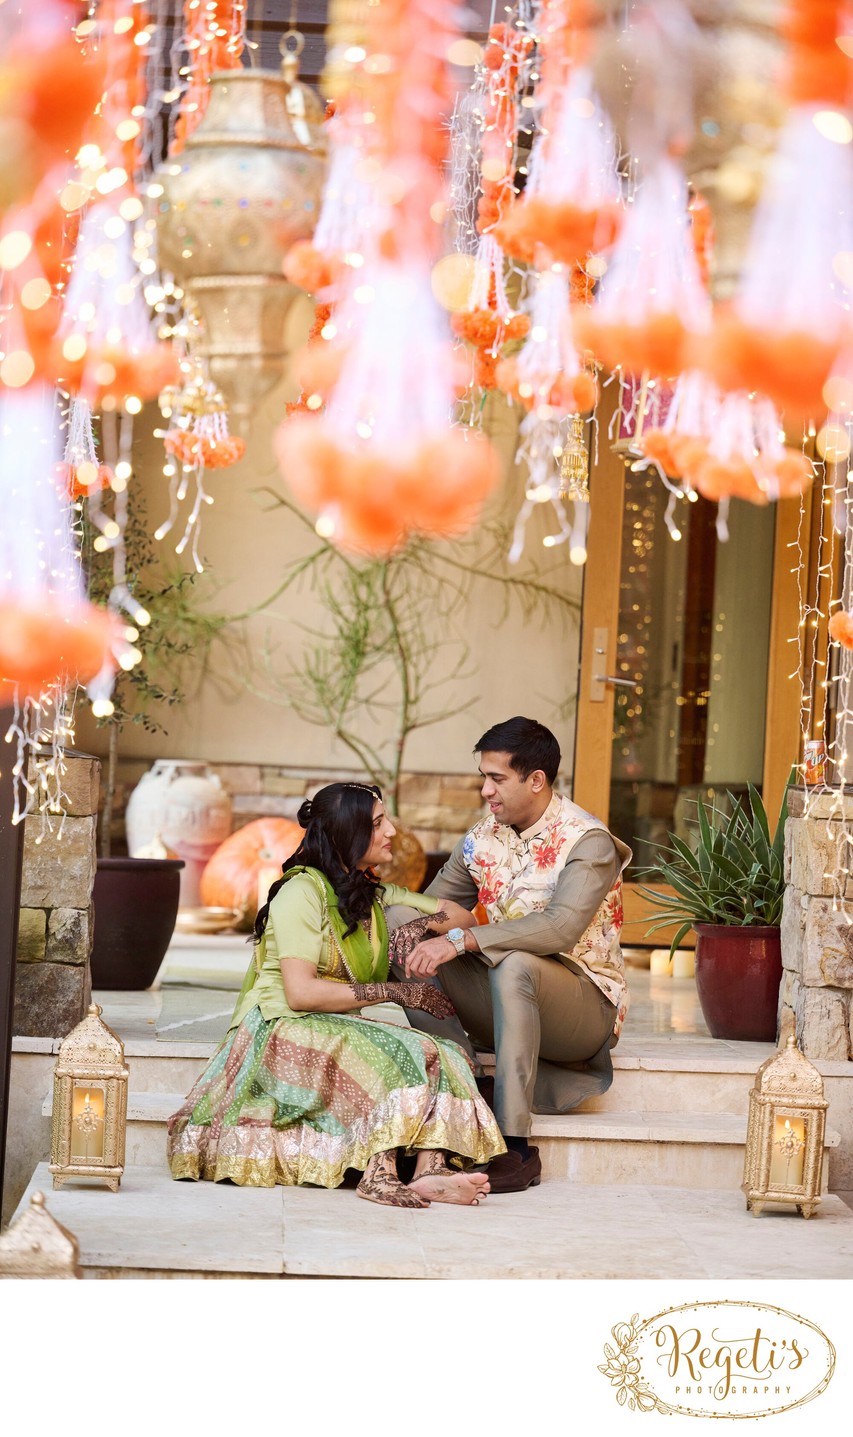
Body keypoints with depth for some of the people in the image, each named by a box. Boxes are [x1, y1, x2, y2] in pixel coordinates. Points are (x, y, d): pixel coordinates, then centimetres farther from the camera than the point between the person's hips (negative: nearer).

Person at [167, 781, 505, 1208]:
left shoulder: (374, 895, 18)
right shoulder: (302, 892, -7)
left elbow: (458, 913, 21)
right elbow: (301, 992, -17)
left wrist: (414, 930, -1)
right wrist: (400, 992, -16)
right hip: (284, 1032, -7)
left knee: (442, 1057, -24)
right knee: (400, 1054, -33)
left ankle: (431, 1170, -45)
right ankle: (379, 1173, -45)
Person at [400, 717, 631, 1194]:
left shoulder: (587, 842, -15)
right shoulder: (483, 838, 7)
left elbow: (562, 926, -31)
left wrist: (462, 940, -38)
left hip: (586, 1005, -6)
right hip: (501, 1005, 6)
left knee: (515, 965, -38)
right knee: (415, 949, -15)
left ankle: (516, 1146, -39)